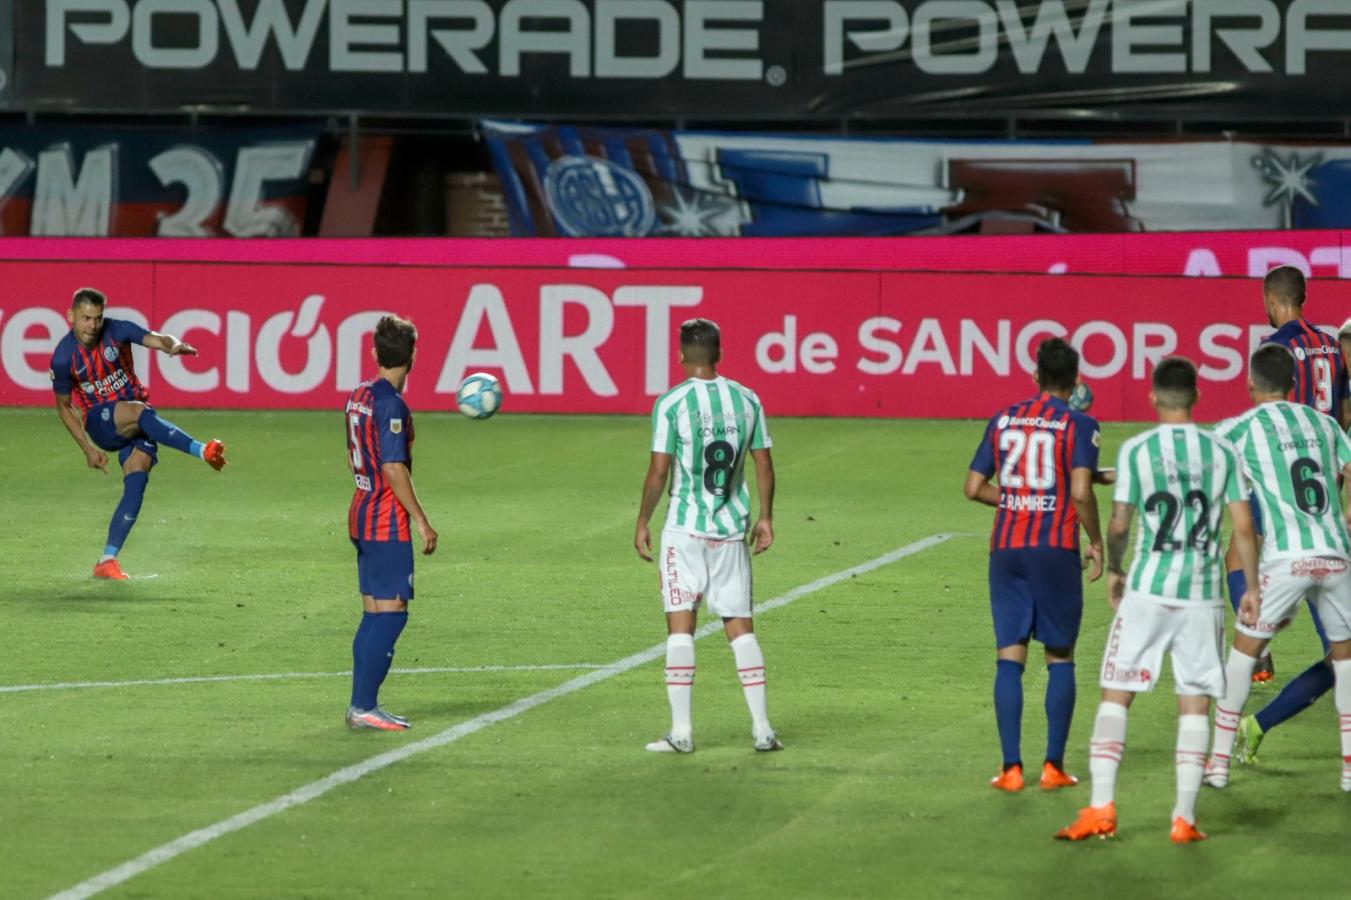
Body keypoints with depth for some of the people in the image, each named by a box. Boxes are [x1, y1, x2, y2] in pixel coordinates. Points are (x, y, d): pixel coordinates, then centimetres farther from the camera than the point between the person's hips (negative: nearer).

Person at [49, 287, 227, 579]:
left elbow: (156, 339, -20)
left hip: (135, 420, 2)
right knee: (139, 412, -35)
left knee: (136, 480, -17)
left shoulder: (116, 331, -6)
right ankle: (202, 451, -48)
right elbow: (64, 407, 4)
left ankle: (107, 560, -15)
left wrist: (173, 345, -45)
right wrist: (88, 449, 0)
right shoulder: (63, 358, -8)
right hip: (99, 421, -2)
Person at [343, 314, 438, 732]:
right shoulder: (391, 404, -17)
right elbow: (393, 468, -21)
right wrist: (421, 520, -16)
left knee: (374, 614, 12)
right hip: (388, 523, -9)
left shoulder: (358, 396, 10)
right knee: (391, 613, -6)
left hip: (362, 514, 9)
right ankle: (364, 708, -8)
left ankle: (361, 705, 13)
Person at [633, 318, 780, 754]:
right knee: (740, 626, 8)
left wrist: (642, 522, 1)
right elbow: (764, 465, 7)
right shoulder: (746, 400, 4)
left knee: (680, 623, -1)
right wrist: (765, 517, 17)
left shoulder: (671, 403, -9)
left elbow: (659, 471, -9)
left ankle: (681, 730, -5)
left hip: (685, 527, -3)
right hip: (732, 529, 3)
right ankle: (762, 728, 5)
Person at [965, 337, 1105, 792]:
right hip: (1056, 549, -3)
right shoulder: (1078, 425, -4)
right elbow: (1080, 493, -14)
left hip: (1006, 549, 3)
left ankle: (1011, 767, -3)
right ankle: (1054, 765, 6)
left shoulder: (1002, 421, 9)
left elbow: (974, 487, 9)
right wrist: (1096, 542, -1)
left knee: (1009, 656, 4)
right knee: (1059, 658, 9)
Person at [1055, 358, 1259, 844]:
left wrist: (1114, 570, 18)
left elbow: (1119, 525, -1)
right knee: (1195, 704, 7)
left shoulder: (1136, 450, -3)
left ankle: (1101, 807, -5)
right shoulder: (1223, 453, 3)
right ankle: (1184, 818, 2)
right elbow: (1243, 527, 0)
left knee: (1115, 695, 5)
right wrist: (1252, 589, 9)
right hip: (1203, 593, 2)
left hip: (1148, 589, -2)